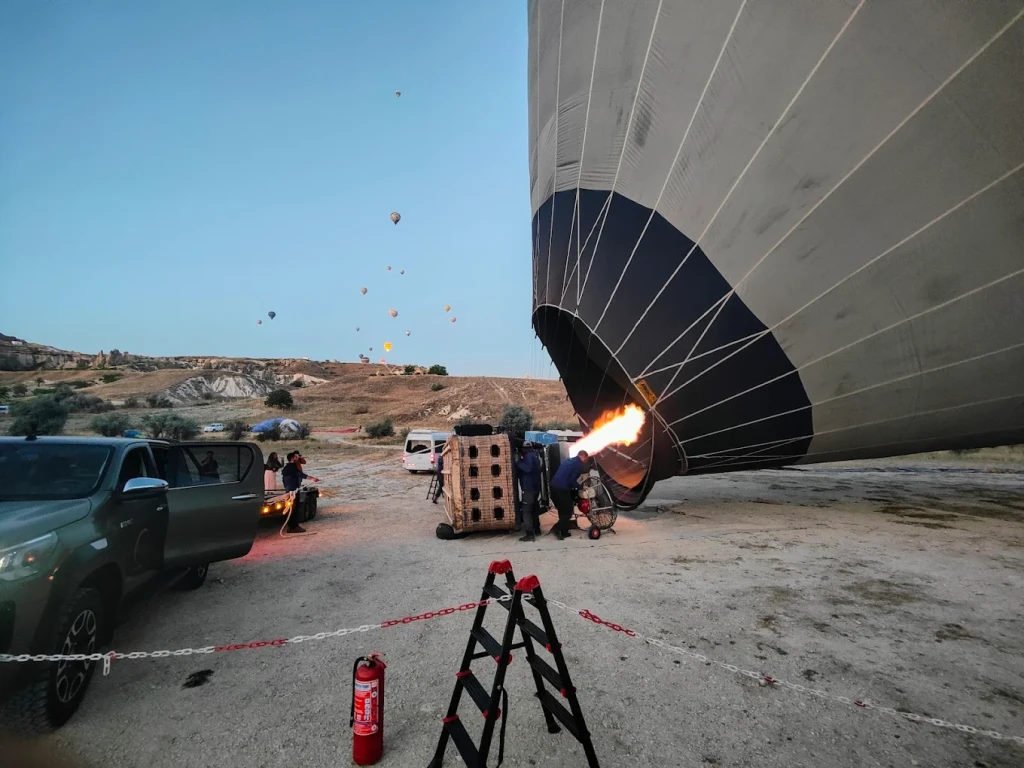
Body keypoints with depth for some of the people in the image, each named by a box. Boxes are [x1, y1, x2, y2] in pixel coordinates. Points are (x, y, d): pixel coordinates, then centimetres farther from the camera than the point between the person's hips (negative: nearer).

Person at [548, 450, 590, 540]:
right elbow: (571, 481, -13)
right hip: (562, 489, -8)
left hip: (554, 487, 8)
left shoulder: (567, 460, 21)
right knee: (568, 512, 4)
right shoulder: (579, 465, -4)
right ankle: (556, 528, -9)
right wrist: (580, 487, 3)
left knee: (562, 511, 19)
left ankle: (564, 532, 23)